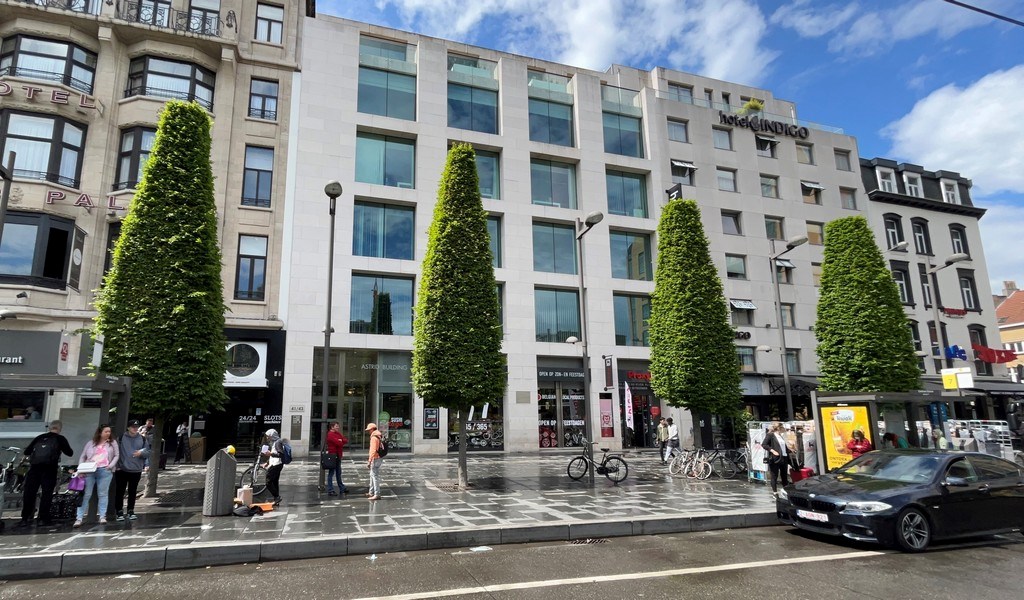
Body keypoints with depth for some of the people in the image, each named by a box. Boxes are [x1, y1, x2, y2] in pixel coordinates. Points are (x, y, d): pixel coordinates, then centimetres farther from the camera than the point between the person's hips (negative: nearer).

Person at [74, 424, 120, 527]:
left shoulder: (112, 443, 12)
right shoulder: (90, 443, 12)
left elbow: (116, 455, 11)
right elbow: (82, 456, 12)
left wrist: (111, 465, -4)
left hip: (104, 471, 0)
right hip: (89, 471, 0)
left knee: (103, 494, 2)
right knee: (86, 494, 0)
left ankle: (102, 517, 5)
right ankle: (79, 518, 3)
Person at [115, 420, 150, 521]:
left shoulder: (142, 438, 6)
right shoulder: (122, 437, -1)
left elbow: (148, 453, 7)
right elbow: (116, 451, 0)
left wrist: (141, 452, -15)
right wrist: (117, 465, -8)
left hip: (136, 470, 2)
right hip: (122, 469, -2)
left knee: (132, 492, 10)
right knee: (120, 491, 0)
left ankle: (131, 511, 20)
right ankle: (120, 512, 10)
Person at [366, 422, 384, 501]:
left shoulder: (374, 437, -18)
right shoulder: (380, 436, 13)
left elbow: (373, 450, -24)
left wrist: (369, 461, -23)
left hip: (375, 459, -10)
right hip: (379, 458, 10)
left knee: (375, 476, -6)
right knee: (372, 475, 19)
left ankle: (377, 494, -4)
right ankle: (371, 493, 29)